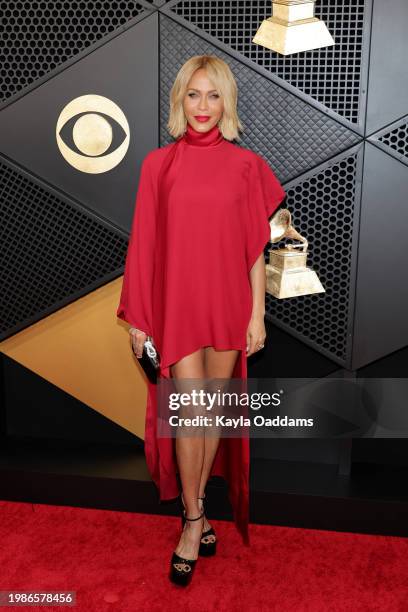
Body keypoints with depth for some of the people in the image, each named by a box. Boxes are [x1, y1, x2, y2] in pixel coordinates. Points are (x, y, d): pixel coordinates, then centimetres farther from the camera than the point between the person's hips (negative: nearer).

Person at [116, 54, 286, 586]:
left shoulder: (246, 164, 1)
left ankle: (195, 504, 31)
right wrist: (138, 318, 1)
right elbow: (145, 245, 1)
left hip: (228, 303, 1)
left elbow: (256, 247, 2)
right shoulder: (158, 164, 1)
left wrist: (257, 314, -1)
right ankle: (195, 520, 18)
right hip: (177, 303, -1)